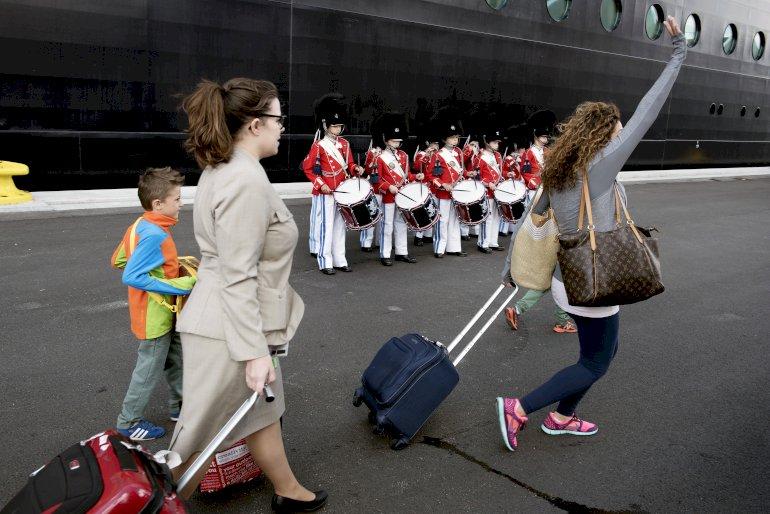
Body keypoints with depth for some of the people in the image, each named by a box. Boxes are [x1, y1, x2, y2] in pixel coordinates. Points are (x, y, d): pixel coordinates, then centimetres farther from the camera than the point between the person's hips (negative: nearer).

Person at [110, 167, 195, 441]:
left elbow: (118, 260, 12)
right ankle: (129, 422, 25)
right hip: (155, 318, -9)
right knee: (150, 370, 8)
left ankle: (179, 406, 38)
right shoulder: (155, 235, -27)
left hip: (164, 314, 9)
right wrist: (182, 284, -29)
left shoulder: (139, 226, 2)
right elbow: (132, 277, -31)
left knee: (176, 359, 21)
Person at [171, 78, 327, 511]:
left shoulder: (222, 169, 9)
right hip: (232, 329, -10)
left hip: (235, 322, 10)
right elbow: (238, 278, -26)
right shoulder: (247, 181, -23)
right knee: (202, 435, 6)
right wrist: (254, 351, -22)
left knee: (264, 412, 23)